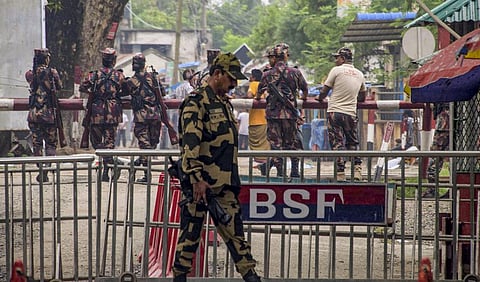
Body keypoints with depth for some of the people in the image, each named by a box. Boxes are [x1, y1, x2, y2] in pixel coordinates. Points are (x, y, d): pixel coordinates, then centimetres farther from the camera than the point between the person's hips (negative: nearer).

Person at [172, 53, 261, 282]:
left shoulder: (225, 104, 19)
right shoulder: (197, 102, -10)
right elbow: (190, 143, -19)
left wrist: (232, 180, 26)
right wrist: (197, 178, -24)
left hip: (224, 183, 8)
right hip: (200, 182, -8)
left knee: (234, 230, 6)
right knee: (191, 231, 0)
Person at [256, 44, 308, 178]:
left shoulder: (267, 74, 1)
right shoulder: (295, 72, -1)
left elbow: (260, 90, 17)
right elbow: (305, 88, 13)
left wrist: (258, 98, 41)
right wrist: (304, 98, 36)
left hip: (273, 113, -1)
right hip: (291, 114, 1)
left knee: (275, 143, 5)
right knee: (292, 143, 12)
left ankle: (280, 171, 1)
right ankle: (294, 170, 9)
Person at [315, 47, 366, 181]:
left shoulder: (336, 70, -4)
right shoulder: (359, 74, 11)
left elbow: (324, 91, 1)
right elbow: (362, 97, 21)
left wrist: (320, 98, 21)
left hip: (334, 112, -4)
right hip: (351, 114, 4)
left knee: (337, 144, -2)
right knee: (353, 143, 14)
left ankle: (340, 174, -6)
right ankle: (357, 170, 2)